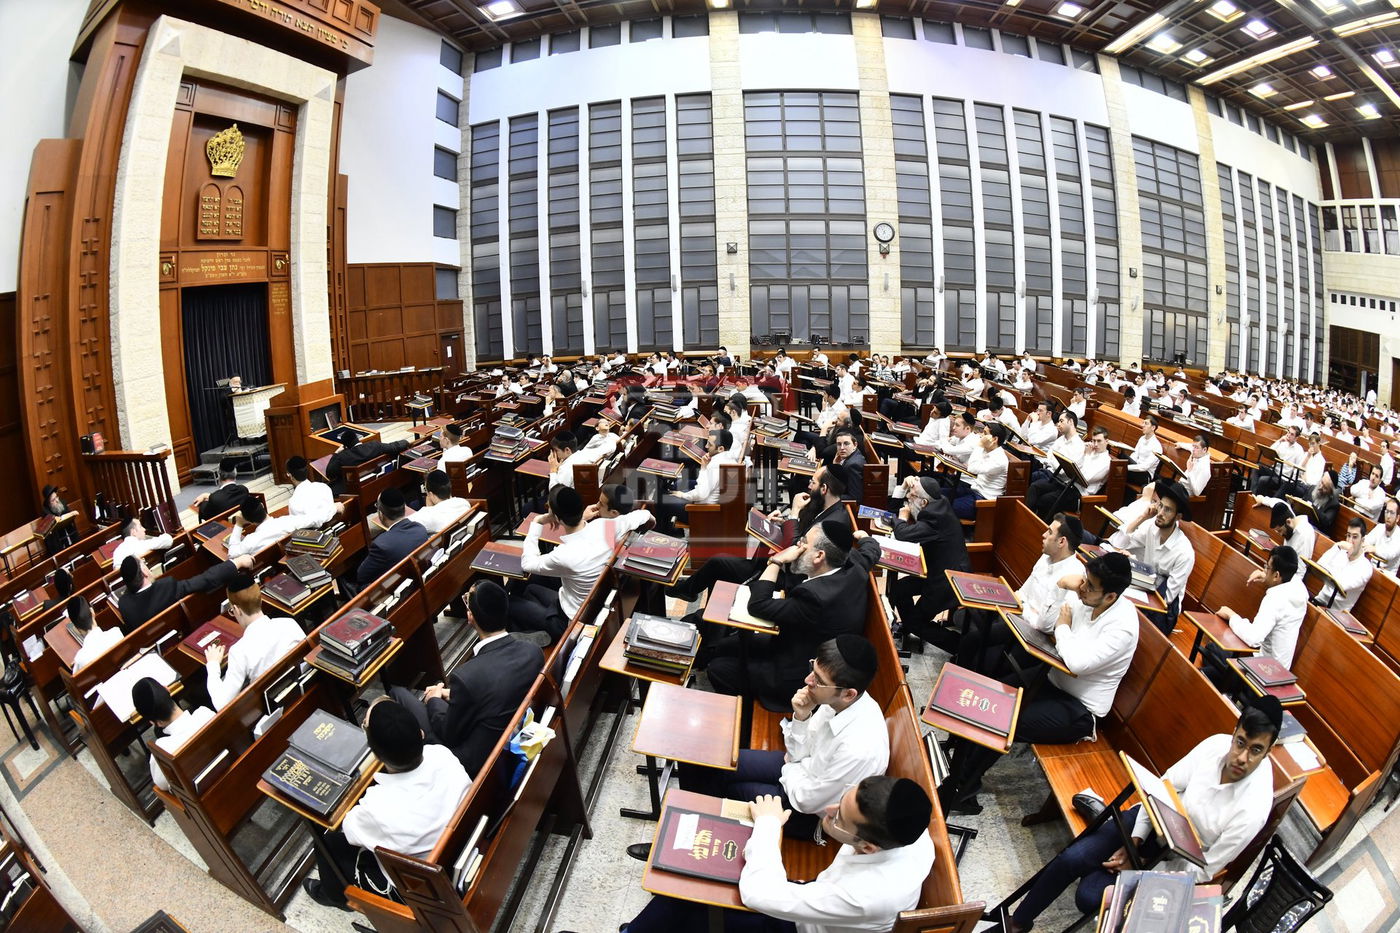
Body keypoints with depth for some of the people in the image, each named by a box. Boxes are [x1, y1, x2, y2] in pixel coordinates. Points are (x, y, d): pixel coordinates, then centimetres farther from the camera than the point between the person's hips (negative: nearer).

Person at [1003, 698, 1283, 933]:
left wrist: (1139, 867, -14)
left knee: (1089, 895, -16)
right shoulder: (1217, 744, -18)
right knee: (1071, 858, -12)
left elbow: (1203, 870, -18)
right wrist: (1134, 841, -9)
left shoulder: (1254, 808, -28)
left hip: (1180, 862, -3)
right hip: (1154, 820, 3)